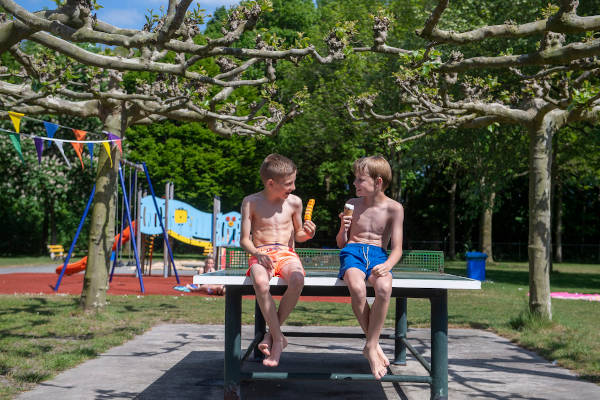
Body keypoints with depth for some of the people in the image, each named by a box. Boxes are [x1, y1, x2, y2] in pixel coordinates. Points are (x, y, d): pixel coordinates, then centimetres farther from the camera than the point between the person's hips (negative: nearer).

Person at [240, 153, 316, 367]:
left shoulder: (294, 202, 10)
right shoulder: (251, 202, 3)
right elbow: (244, 239, 3)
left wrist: (307, 234, -2)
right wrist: (258, 254, -17)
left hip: (286, 253, 2)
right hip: (260, 254, -2)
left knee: (297, 280, -36)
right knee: (260, 283, -39)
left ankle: (271, 333, -19)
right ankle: (278, 338, -25)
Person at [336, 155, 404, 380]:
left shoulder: (394, 208, 4)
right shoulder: (352, 204, 12)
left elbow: (397, 248, 1)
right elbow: (341, 244, 18)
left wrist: (387, 265, -21)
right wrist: (343, 229, -5)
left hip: (378, 254, -1)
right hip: (353, 252, 1)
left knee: (384, 288, -37)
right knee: (357, 288, -35)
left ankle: (370, 346, -21)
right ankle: (375, 346, -18)